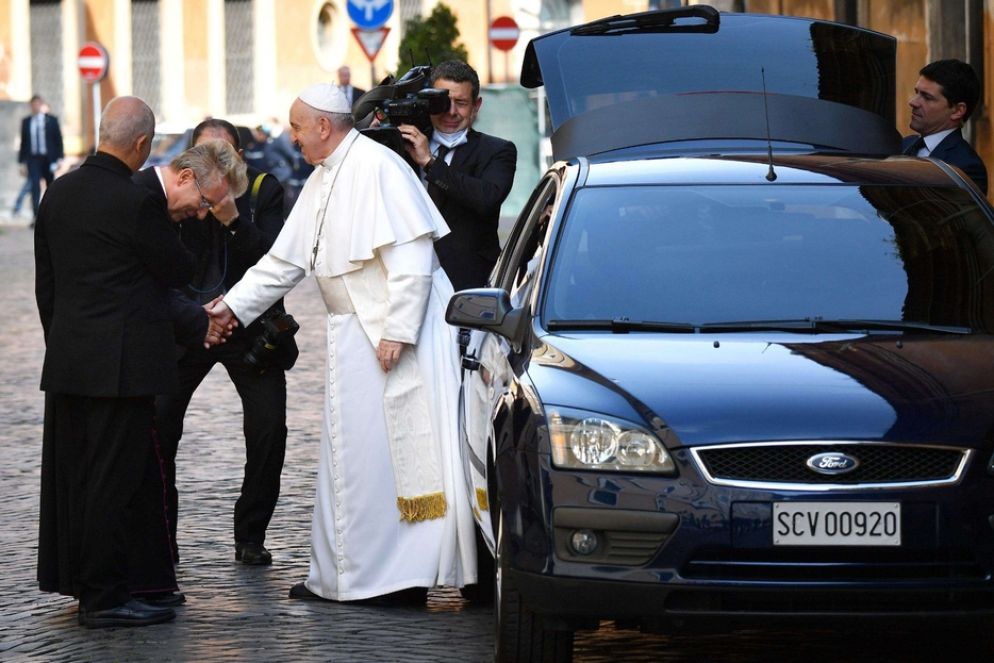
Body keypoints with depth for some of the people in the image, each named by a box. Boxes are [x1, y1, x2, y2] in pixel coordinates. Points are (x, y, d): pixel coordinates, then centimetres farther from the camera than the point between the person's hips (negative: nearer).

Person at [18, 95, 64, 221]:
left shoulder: (51, 120, 3)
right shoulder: (26, 122, 6)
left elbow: (58, 140, 3)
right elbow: (23, 142, 8)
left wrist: (59, 158, -5)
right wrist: (22, 162, 4)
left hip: (48, 159, 0)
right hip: (33, 159, 0)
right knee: (35, 187, -13)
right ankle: (36, 217, -18)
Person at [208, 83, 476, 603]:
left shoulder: (378, 168, -13)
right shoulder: (321, 183, 16)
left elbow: (411, 258, -19)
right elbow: (283, 262, 23)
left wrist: (397, 331, -21)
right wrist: (232, 306, 18)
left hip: (396, 330, -9)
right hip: (352, 336, 9)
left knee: (399, 449, -6)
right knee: (351, 453, 11)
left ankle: (402, 576, -2)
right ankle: (342, 575, 16)